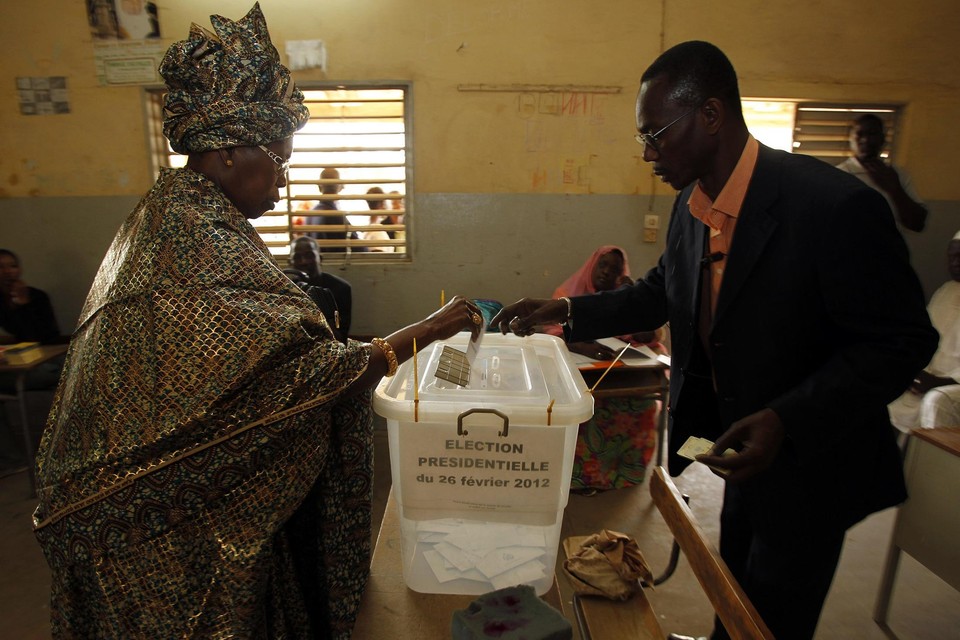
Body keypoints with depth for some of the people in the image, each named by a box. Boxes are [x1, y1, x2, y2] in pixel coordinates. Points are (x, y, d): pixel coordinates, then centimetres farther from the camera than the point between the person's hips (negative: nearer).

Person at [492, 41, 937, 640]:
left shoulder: (837, 205, -26)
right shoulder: (691, 204, -3)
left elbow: (901, 341, -21)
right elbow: (662, 292, 9)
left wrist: (786, 421, -32)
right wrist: (567, 311, -2)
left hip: (808, 464, -6)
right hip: (743, 454, 7)